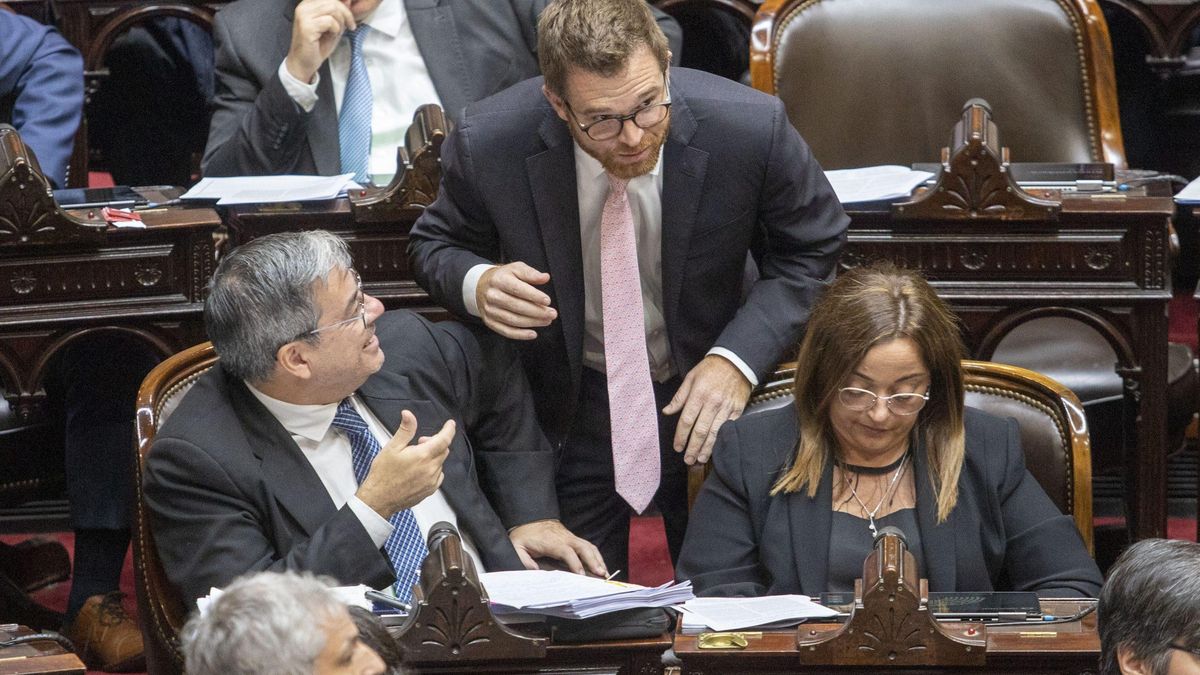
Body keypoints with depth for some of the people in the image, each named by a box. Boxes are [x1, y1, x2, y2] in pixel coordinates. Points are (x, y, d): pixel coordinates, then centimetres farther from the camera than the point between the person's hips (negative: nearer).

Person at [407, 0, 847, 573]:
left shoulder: (753, 129, -25)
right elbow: (436, 245, -2)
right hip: (572, 407, 0)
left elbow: (812, 251, -8)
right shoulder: (489, 144, -23)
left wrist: (738, 359, -22)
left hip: (710, 394, 0)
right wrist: (477, 283, -27)